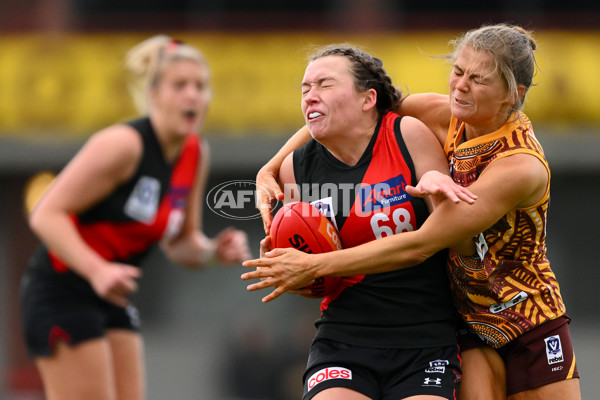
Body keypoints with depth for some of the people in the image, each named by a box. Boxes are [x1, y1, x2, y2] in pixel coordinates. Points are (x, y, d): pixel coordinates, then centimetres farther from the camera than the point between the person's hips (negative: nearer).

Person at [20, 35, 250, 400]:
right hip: (62, 292, -9)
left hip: (112, 299, 9)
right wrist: (97, 270, -35)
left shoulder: (196, 154, 5)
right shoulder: (123, 145, -20)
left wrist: (214, 251, -8)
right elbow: (47, 215, -22)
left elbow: (180, 243, 15)